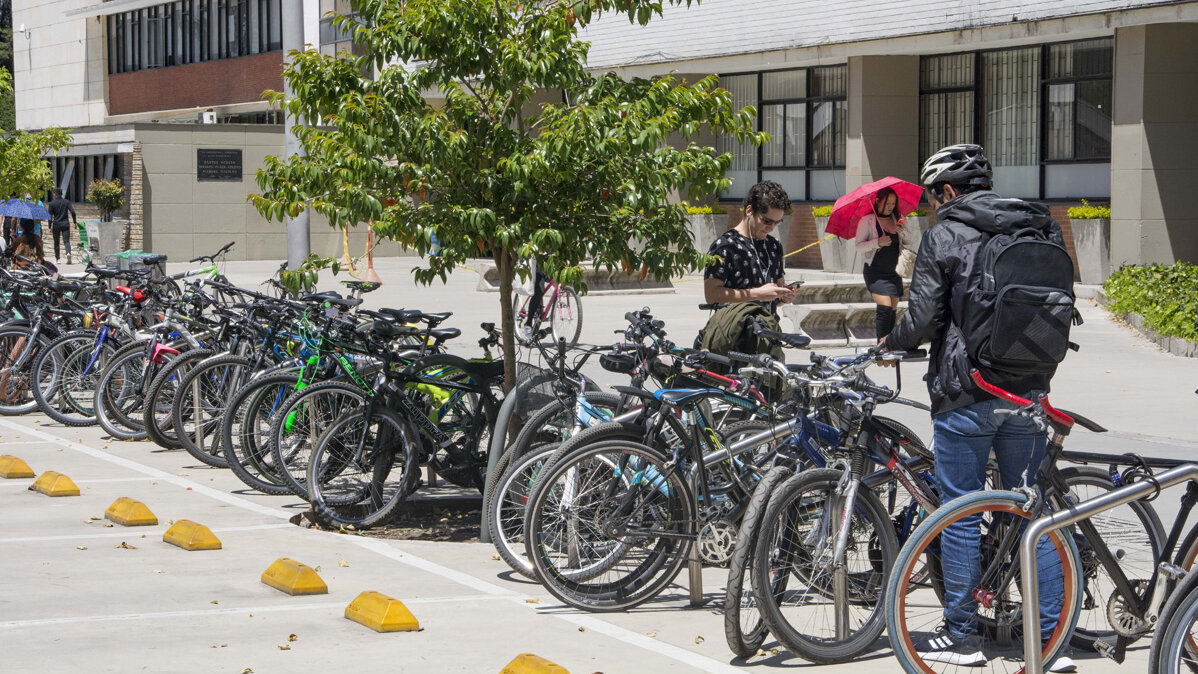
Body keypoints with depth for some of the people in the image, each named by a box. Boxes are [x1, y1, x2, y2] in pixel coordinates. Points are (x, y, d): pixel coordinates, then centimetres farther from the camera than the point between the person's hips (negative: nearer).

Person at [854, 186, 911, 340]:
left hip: (894, 272, 5)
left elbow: (908, 241, 9)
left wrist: (903, 231, -13)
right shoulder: (867, 220, -6)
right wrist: (877, 242, -23)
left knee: (893, 309, 4)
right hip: (876, 271, -5)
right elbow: (859, 245, -7)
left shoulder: (897, 219, 8)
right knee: (885, 307, -18)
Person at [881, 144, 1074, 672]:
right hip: (1029, 391, 5)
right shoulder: (1042, 231, 9)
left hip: (965, 395, -5)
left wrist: (890, 342, 8)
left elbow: (923, 321, -11)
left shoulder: (944, 237, -7)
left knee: (960, 514, 5)